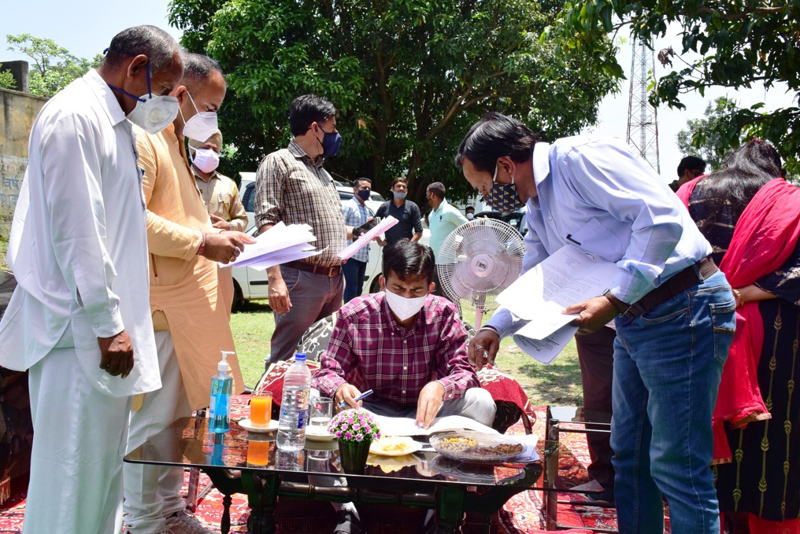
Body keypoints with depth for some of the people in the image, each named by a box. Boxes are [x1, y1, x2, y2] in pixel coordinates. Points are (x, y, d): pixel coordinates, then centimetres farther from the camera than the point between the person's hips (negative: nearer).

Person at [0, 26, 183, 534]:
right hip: (80, 330, -10)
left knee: (103, 462, 16)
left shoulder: (112, 122, 17)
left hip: (105, 323, 10)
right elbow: (75, 233, -20)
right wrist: (108, 325, -19)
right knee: (75, 473, -3)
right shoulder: (75, 117, -14)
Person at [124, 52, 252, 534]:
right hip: (158, 307, -10)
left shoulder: (176, 145, 23)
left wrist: (217, 236, 16)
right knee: (151, 419, -3)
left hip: (185, 306, 10)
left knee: (177, 415, 16)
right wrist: (201, 241, -19)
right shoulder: (142, 139, -11)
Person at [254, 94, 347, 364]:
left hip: (335, 279, 8)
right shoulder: (278, 162, -2)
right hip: (301, 278, -8)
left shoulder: (323, 172, 22)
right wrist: (275, 278, -22)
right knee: (287, 360, -8)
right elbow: (266, 222, -12)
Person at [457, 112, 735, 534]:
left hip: (683, 310, -10)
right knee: (629, 457, 17)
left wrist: (615, 299, -24)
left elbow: (663, 216, -24)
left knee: (676, 467, -6)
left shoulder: (579, 158, -15)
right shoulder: (537, 208, 15)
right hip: (634, 321, 10)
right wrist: (496, 326, 12)